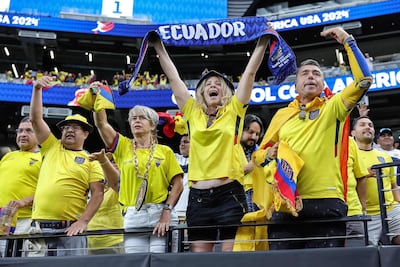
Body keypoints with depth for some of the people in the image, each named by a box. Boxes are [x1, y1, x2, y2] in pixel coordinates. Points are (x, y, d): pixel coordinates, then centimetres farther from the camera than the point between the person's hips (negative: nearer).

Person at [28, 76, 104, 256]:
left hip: (70, 229, -2)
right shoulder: (51, 148, 16)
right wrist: (37, 89, 2)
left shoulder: (90, 160, 8)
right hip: (39, 227, 3)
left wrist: (83, 221, -13)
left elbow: (97, 194, 0)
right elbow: (35, 119, 11)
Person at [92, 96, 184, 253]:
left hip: (161, 213, -1)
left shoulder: (165, 151, 10)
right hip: (133, 216, 1)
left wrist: (167, 212, -9)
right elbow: (101, 124, 2)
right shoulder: (123, 146, 14)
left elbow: (177, 185, 3)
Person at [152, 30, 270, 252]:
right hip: (198, 197, 3)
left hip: (229, 195, -3)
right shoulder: (193, 113, 12)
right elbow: (173, 78, 16)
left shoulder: (233, 110, 7)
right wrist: (159, 47, 20)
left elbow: (250, 73, 5)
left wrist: (263, 40, 5)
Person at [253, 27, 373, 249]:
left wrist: (348, 41, -1)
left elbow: (364, 79, -4)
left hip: (327, 202, -2)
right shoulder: (282, 115, 17)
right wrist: (269, 154, -3)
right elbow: (259, 156, 20)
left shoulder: (332, 108, 11)